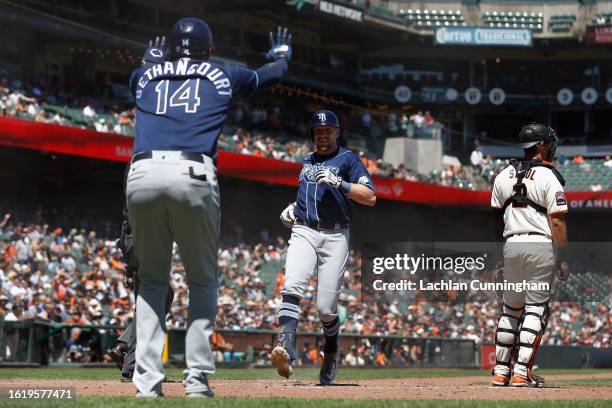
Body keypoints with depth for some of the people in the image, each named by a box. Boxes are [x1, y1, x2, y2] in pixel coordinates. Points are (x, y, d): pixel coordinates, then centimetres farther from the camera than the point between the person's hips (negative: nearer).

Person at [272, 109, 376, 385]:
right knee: (292, 287, -25)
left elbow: (370, 197, -4)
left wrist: (339, 183, -16)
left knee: (326, 307, -6)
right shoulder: (306, 163, 23)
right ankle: (286, 349, -39)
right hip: (303, 231, 3)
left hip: (334, 236, -3)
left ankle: (331, 349, 24)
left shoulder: (347, 159, 6)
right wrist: (292, 208, 17)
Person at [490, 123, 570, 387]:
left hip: (511, 246, 5)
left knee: (510, 308, 14)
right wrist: (564, 259, -10)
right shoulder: (548, 177, -8)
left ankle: (501, 371, 13)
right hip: (541, 245, -5)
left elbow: (496, 217, 12)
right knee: (535, 309, -1)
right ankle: (522, 372, -6)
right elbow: (557, 221, -12)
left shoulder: (504, 175, 9)